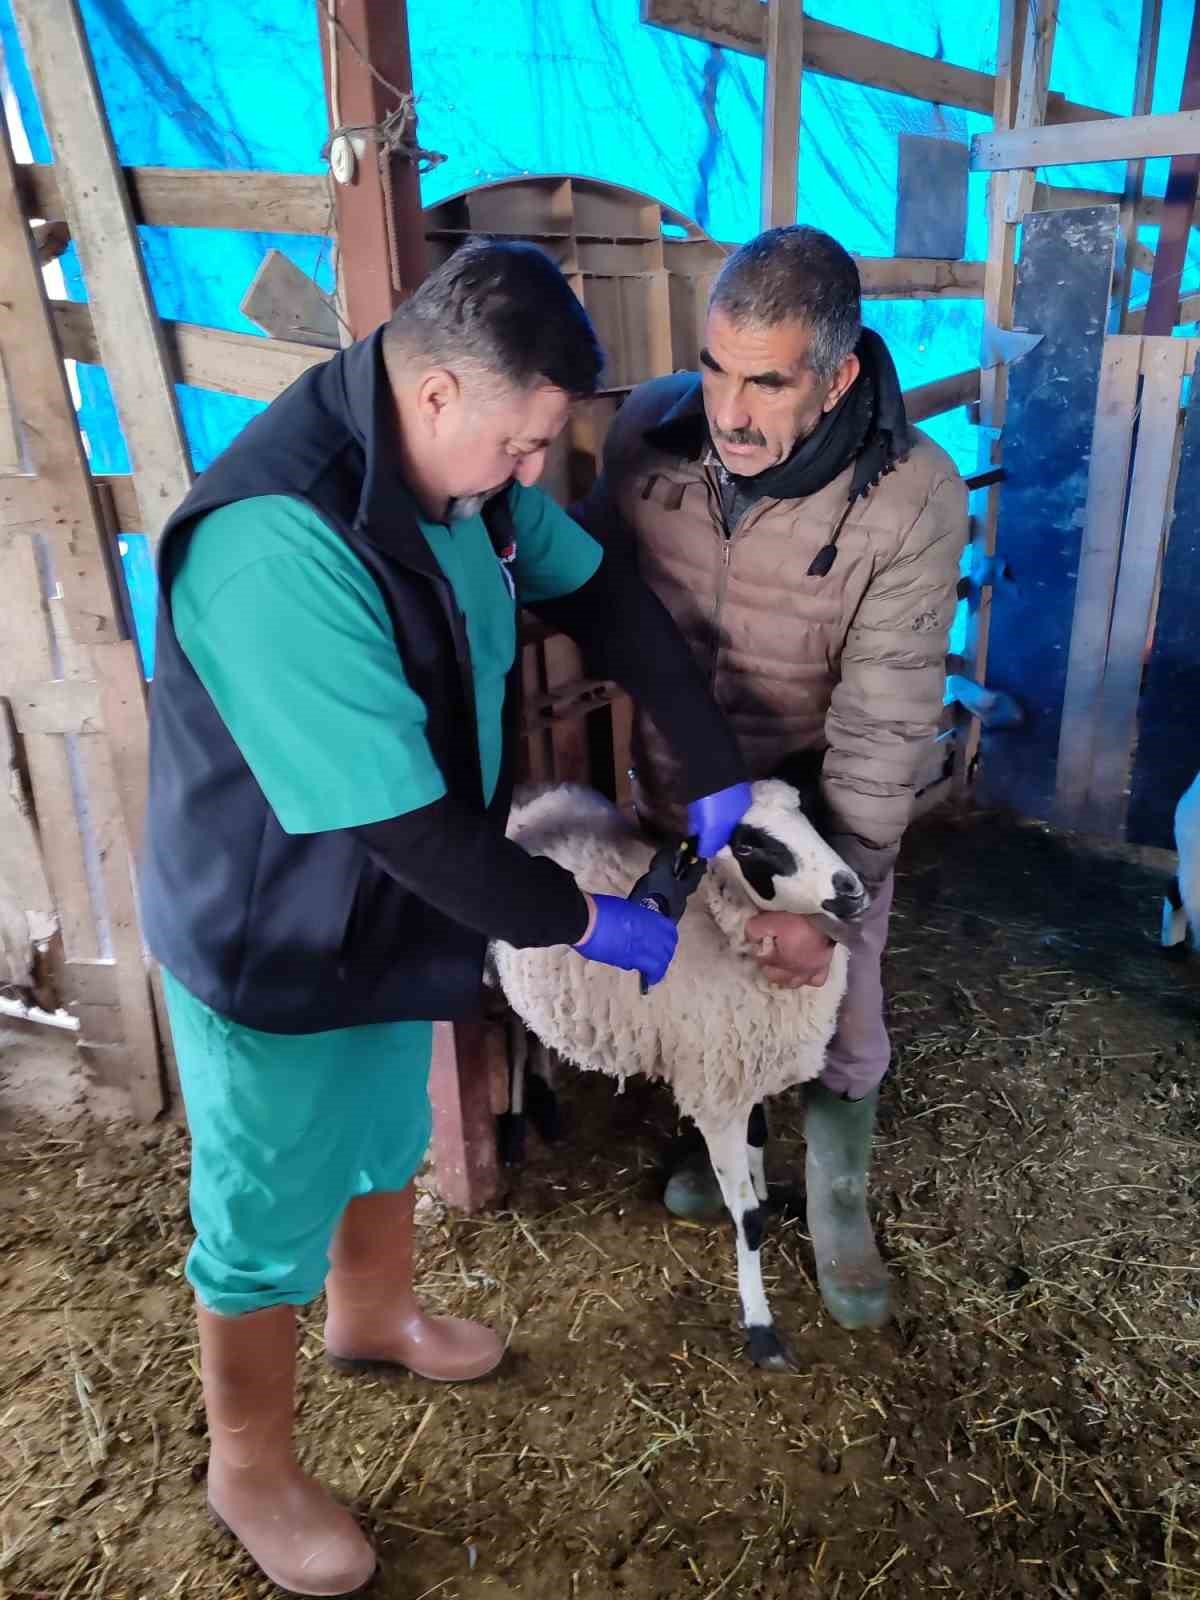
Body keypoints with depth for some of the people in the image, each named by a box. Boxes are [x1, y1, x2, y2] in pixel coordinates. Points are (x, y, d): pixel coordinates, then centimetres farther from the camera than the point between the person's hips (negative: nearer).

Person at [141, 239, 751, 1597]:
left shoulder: (461, 467, -7)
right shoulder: (276, 545, -36)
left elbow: (602, 596, 3)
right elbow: (404, 822, -33)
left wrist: (716, 773, -1)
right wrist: (581, 921, -20)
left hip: (392, 915, 8)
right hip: (276, 955, -8)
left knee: (386, 1142, 30)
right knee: (270, 1219, 15)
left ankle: (373, 1317, 61)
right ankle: (249, 1471, 44)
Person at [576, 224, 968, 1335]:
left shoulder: (913, 499, -28)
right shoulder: (652, 429, -18)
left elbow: (883, 723, -25)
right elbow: (596, 558, 4)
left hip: (824, 814, -3)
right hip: (677, 795, 3)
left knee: (841, 1032, 13)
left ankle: (839, 1212, 43)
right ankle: (733, 1142, 55)